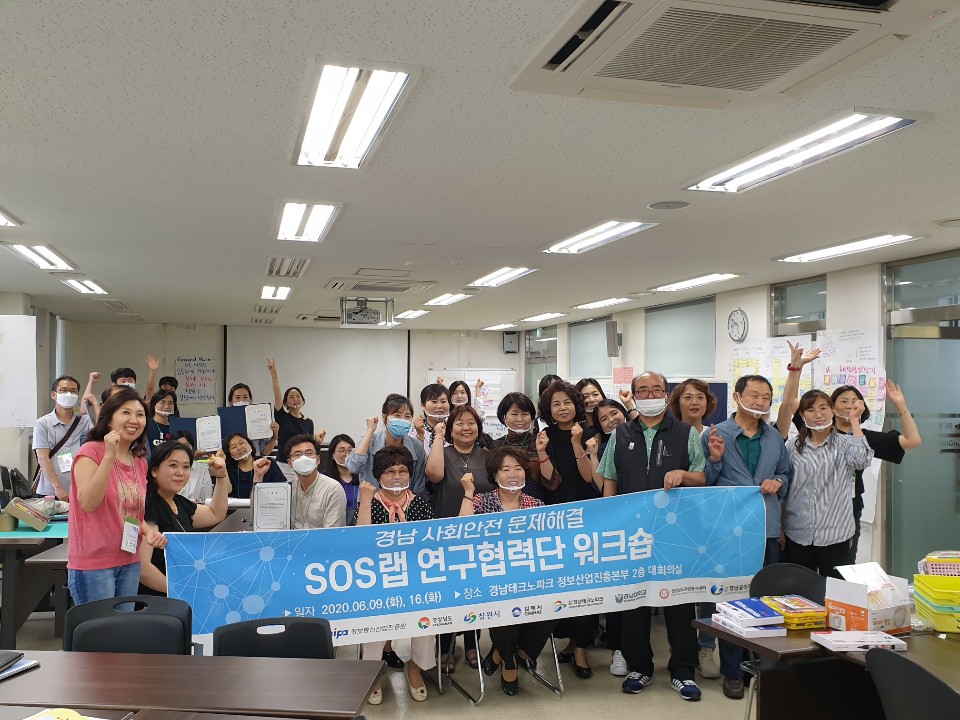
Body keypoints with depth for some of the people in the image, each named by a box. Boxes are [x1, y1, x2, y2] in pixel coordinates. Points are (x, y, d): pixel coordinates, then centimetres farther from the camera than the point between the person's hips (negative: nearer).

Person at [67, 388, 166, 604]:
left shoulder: (140, 462, 9)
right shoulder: (91, 451, -10)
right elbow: (88, 503, -22)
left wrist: (148, 531, -1)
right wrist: (109, 455, -26)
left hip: (130, 561, 7)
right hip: (93, 563, -7)